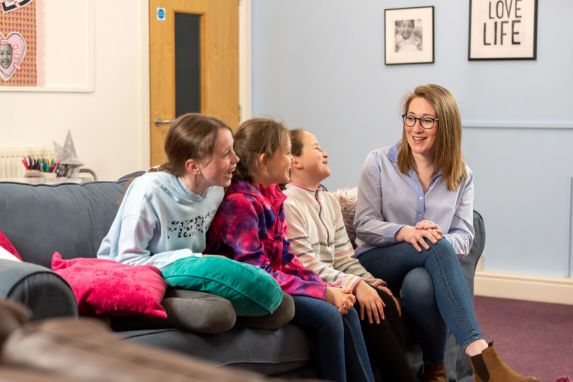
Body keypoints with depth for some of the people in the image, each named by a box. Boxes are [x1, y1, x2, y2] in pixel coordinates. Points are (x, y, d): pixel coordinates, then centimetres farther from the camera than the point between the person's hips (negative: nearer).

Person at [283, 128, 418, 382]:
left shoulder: (330, 202, 20)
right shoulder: (288, 204, -9)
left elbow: (345, 258, 16)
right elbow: (307, 264, -16)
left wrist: (374, 283, -1)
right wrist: (355, 285, -24)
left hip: (334, 282, 8)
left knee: (385, 301, -18)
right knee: (368, 308, -26)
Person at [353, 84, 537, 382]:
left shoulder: (461, 176, 11)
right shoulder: (379, 162, 5)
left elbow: (464, 237, 5)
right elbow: (364, 224, 0)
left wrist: (440, 238, -21)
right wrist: (404, 232, -20)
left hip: (429, 266, 1)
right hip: (376, 262, -1)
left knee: (421, 285, -40)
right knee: (436, 246, -36)